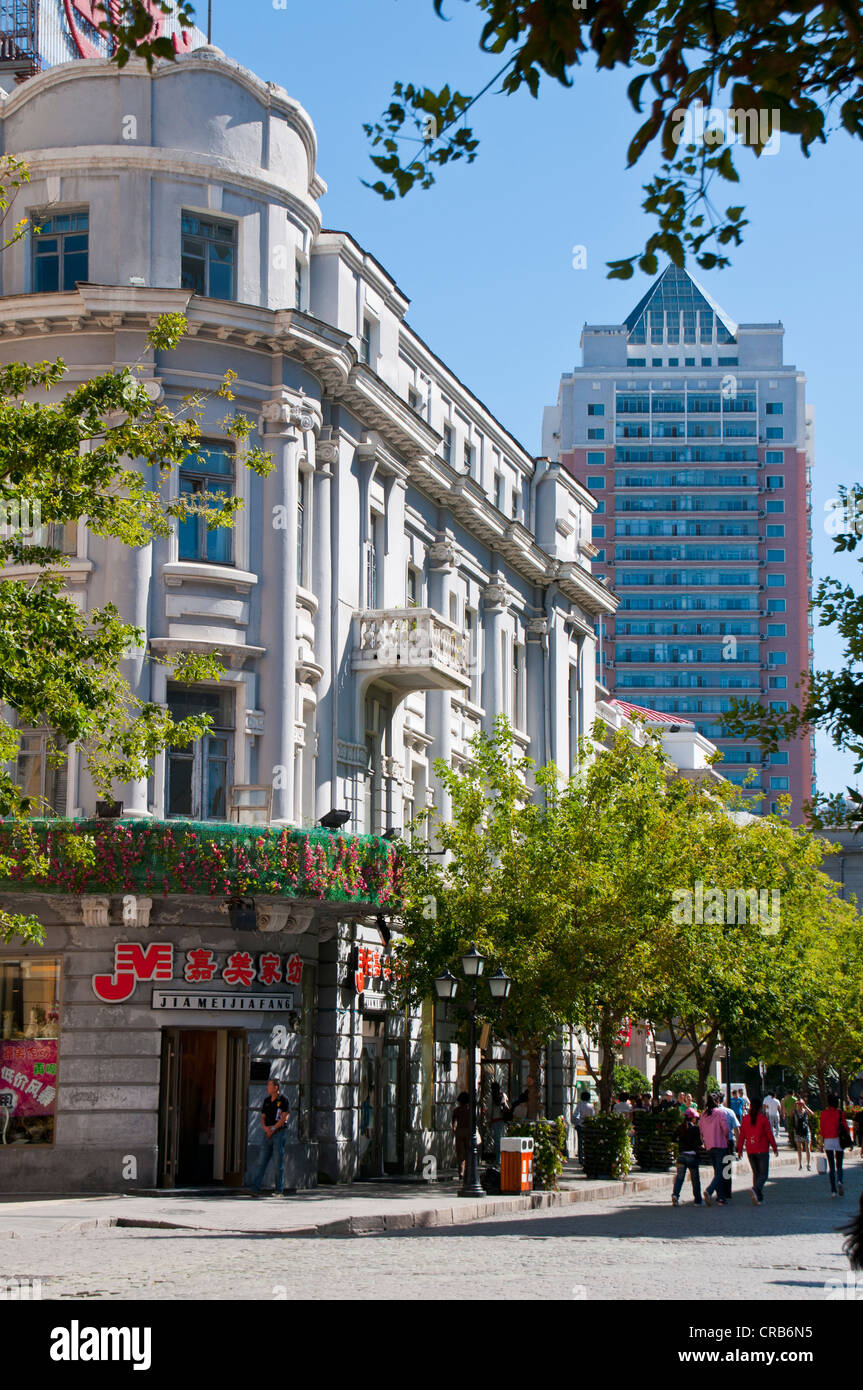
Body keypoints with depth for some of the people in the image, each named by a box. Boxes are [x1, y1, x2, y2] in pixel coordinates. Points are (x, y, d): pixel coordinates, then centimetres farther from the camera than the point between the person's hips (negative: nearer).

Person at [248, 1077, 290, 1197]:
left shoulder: (283, 1100, -5)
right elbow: (263, 1118, 13)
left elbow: (285, 1117, -11)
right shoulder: (267, 1101, 13)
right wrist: (265, 1128, -8)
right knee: (262, 1162, 1)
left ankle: (279, 1190, 3)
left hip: (279, 1133, -6)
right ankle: (255, 1188, -3)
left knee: (279, 1163, -2)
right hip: (268, 1135, 6)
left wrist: (273, 1129, -11)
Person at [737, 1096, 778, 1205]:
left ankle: (759, 1198, 10)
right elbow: (769, 1134, -5)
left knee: (756, 1173, 14)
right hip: (762, 1150, -4)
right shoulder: (763, 1119, -8)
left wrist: (740, 1150, 13)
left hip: (750, 1151, 4)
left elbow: (741, 1135, 6)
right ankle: (756, 1189, -28)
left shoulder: (745, 1119, 3)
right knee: (763, 1174, -1)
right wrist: (774, 1148, 7)